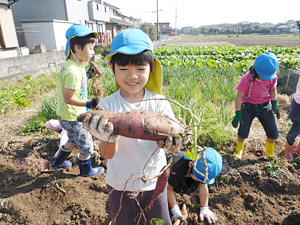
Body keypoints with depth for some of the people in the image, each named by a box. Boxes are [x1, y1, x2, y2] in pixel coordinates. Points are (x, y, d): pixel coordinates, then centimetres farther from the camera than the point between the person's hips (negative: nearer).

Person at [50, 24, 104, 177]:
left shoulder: (75, 66, 2)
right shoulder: (73, 72, -30)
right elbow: (68, 98, -28)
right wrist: (88, 104, -35)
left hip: (69, 115, 10)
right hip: (72, 118, -10)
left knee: (73, 140, 30)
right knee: (86, 145, 10)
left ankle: (57, 163, 51)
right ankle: (86, 170, 36)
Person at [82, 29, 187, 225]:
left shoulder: (159, 102, -13)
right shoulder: (107, 106, -16)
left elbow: (171, 142, -14)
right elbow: (108, 154, -19)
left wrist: (171, 141, -36)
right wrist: (108, 137, -40)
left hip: (154, 181, 0)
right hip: (120, 185, 0)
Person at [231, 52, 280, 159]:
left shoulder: (272, 77, -11)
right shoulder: (247, 78, -24)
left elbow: (273, 90, 9)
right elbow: (239, 96, -19)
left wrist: (274, 105, 0)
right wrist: (237, 114, -22)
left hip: (264, 106, 4)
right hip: (248, 106, -3)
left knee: (273, 133, -1)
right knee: (243, 130, -17)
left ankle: (270, 154, 29)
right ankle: (239, 149, 15)